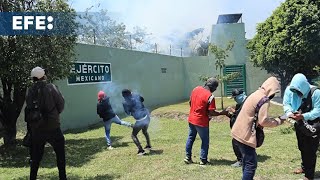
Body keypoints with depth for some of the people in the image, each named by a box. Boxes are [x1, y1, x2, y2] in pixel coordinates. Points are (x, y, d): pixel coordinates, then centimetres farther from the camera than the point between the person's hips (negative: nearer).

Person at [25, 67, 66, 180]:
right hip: (52, 127, -3)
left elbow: (29, 108, 1)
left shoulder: (30, 91, 1)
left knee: (36, 156, 14)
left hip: (36, 129, 4)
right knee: (60, 153, 10)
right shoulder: (51, 88, -9)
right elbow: (61, 104, -5)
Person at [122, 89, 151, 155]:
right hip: (147, 116, 6)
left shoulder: (125, 102, -8)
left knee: (133, 135, 12)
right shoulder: (136, 95, 4)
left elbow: (128, 113, 5)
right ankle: (148, 146, 44)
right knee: (145, 132, 33)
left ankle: (141, 150, 2)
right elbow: (142, 99, 26)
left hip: (140, 120, -6)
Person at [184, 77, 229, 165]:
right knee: (205, 141, 10)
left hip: (191, 119, 7)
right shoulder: (210, 96, -21)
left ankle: (188, 157, 25)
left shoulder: (196, 89, 1)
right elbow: (211, 112, -19)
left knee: (190, 138, 19)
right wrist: (222, 113, -5)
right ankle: (203, 160, 17)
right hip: (201, 122, -7)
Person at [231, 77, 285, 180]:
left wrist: (274, 120, 12)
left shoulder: (256, 94, 14)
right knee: (251, 164, -5)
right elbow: (263, 121, -20)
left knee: (247, 160, 23)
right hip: (245, 135, -10)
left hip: (239, 132, 10)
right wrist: (278, 121, -5)